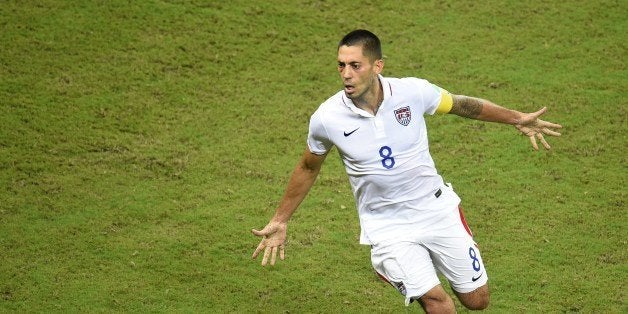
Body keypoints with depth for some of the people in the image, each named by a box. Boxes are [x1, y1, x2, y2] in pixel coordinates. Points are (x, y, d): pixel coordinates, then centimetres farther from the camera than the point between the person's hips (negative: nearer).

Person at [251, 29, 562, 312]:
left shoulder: (413, 91, -15)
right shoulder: (326, 119, -15)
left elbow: (461, 104, 5)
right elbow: (308, 168, 5)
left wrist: (518, 119, 11)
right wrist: (279, 221, 10)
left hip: (437, 209, 2)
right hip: (387, 228, -2)